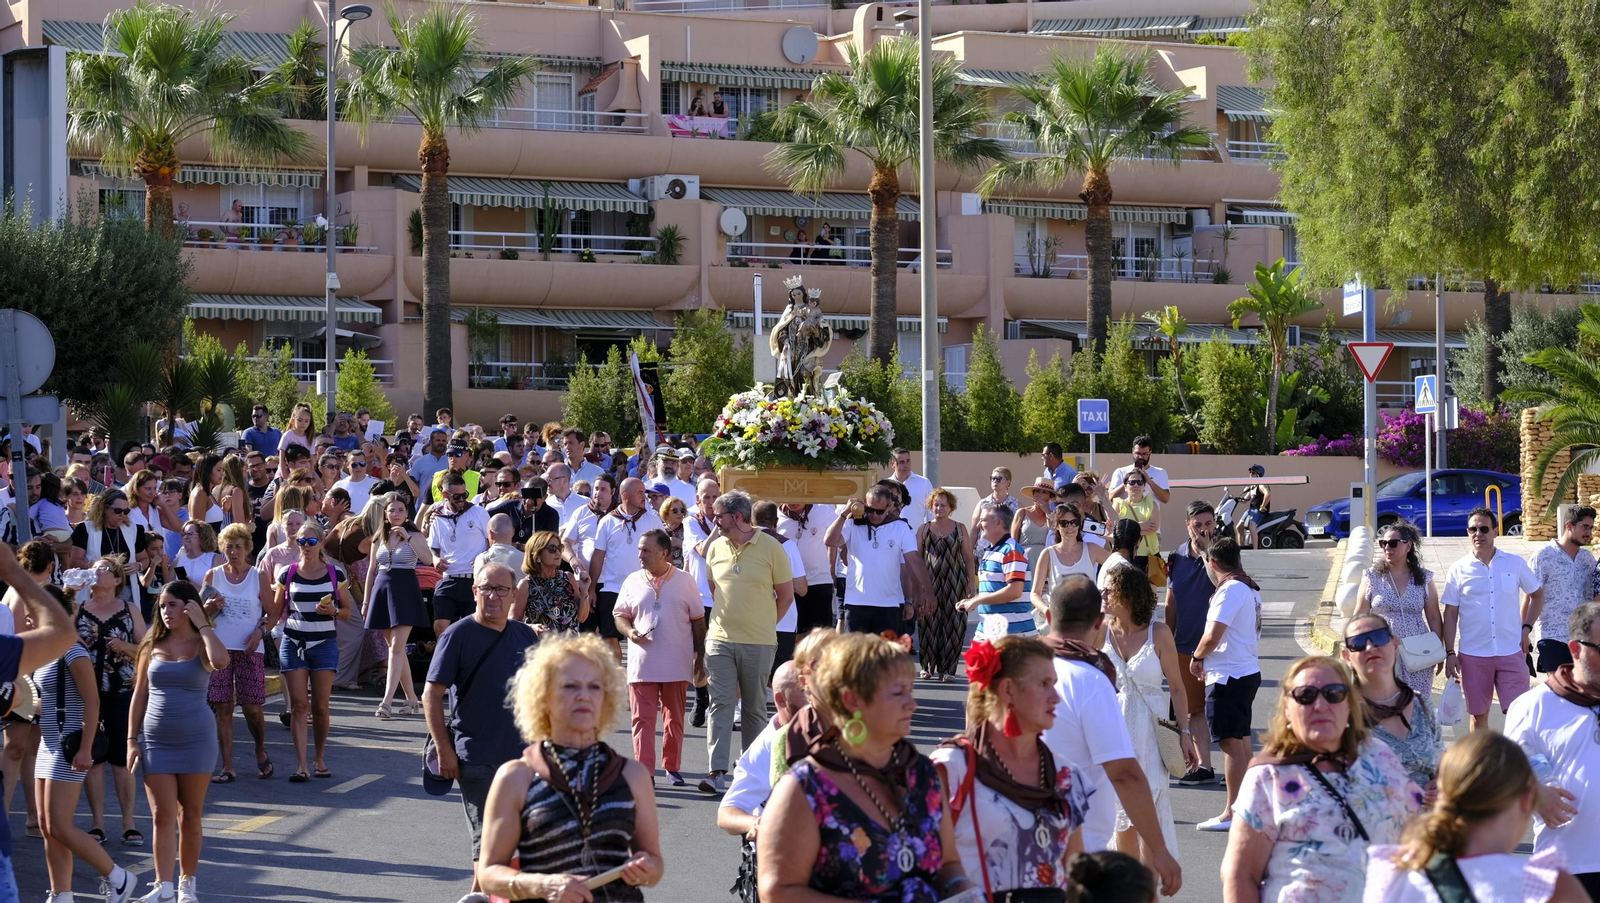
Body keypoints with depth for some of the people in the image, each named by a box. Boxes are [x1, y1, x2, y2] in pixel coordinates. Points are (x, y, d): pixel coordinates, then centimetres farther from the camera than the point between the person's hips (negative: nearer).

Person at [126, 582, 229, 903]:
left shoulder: (202, 644, -3)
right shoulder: (153, 647, 5)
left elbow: (220, 662, -28)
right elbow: (140, 695, 8)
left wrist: (202, 623, -17)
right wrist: (132, 740, 2)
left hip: (196, 741, -2)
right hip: (156, 741, 2)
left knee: (190, 816, 8)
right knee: (163, 816, -3)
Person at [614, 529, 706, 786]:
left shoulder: (685, 581, 3)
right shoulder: (633, 581, 6)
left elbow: (698, 620, 7)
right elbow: (620, 615, 11)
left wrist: (700, 656, 4)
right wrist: (629, 631, -11)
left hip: (677, 664, 0)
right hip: (642, 664, 1)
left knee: (674, 718, 8)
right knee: (642, 719, -5)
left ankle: (672, 767, 20)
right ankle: (644, 772, -7)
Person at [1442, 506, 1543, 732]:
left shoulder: (1515, 564, 3)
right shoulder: (1458, 570, 2)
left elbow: (1537, 594, 16)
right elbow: (1450, 614, 4)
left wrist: (1526, 628, 3)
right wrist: (1449, 653, -2)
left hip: (1512, 652, 0)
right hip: (1473, 655, 0)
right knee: (1478, 715, 7)